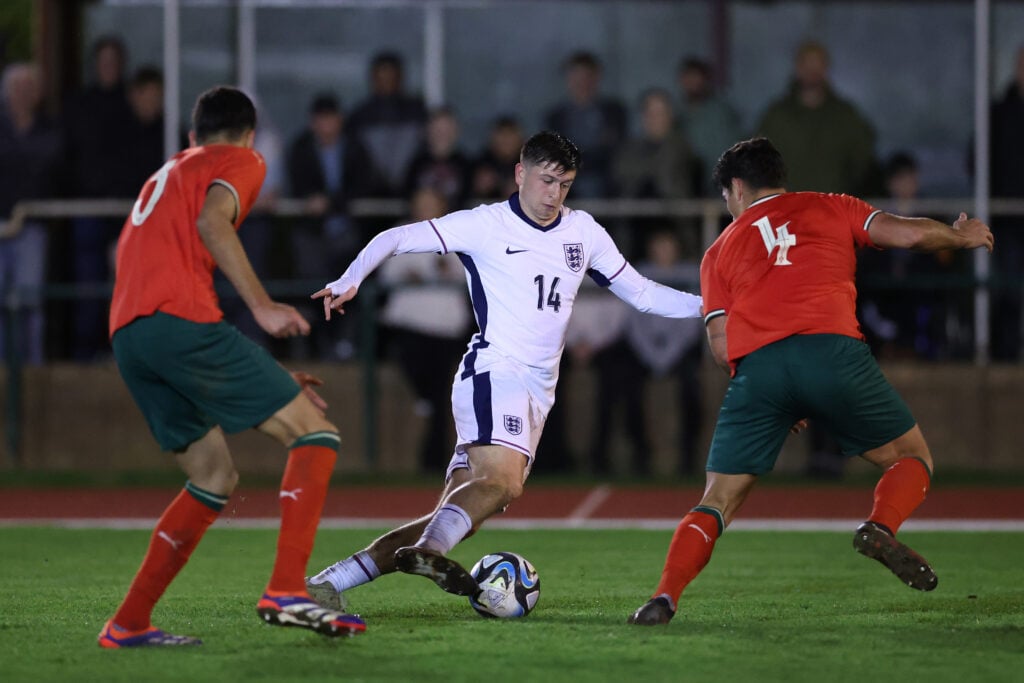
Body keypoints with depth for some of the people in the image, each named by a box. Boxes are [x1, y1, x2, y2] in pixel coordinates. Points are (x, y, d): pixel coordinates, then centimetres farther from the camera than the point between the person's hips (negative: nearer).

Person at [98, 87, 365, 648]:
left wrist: (263, 379, 32)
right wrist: (262, 307, -14)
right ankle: (285, 591, -19)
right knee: (315, 434, -4)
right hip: (181, 321, -8)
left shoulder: (164, 176, 35)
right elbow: (212, 221, -11)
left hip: (127, 336, 8)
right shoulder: (242, 161, 12)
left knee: (215, 477, 17)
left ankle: (128, 624, 11)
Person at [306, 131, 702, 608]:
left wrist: (707, 305, 10)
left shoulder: (582, 231, 17)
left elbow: (640, 292, 22)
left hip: (536, 395, 5)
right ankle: (431, 551, -50)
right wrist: (350, 280, -16)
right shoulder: (485, 225, 0)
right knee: (503, 481, -34)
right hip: (493, 372, -5)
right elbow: (397, 238, 0)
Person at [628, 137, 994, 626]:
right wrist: (961, 236, 32)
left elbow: (720, 344, 15)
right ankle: (882, 527, -15)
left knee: (717, 503, 10)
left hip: (755, 366, 1)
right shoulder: (829, 209, 24)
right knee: (912, 458, 15)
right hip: (832, 350, -1)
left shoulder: (721, 251, 26)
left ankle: (665, 598, -9)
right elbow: (908, 234, 12)